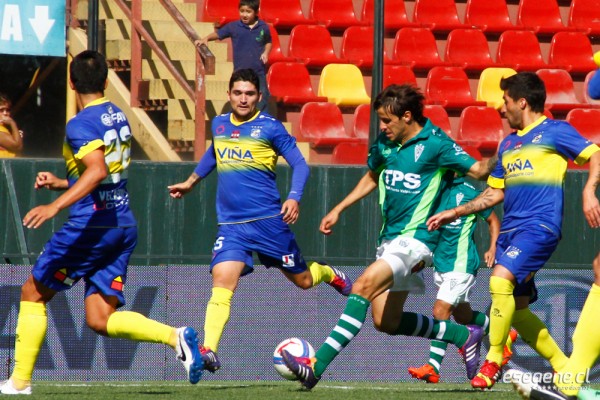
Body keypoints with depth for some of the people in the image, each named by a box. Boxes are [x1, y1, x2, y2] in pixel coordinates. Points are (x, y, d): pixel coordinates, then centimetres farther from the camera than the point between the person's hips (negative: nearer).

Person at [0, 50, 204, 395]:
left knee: (33, 293, 10)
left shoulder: (80, 125, -12)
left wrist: (55, 206, -34)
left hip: (92, 225, -8)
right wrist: (61, 183, 28)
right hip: (124, 227, 8)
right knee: (100, 319, 4)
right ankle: (175, 336, -17)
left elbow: (97, 171, -29)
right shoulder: (118, 116, 15)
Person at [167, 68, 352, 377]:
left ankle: (331, 275, 47)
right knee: (222, 281, -19)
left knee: (302, 280, 12)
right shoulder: (218, 125, 9)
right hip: (231, 225, 3)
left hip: (268, 220, -3)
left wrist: (294, 198, -21)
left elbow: (299, 164, -5)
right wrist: (191, 182, 39)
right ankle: (208, 350, -27)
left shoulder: (270, 128, -5)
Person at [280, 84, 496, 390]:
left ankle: (317, 366, -32)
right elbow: (372, 177, 26)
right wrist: (338, 210, 23)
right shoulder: (384, 143, 8)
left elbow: (478, 170, -12)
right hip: (389, 238, 9)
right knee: (386, 322, 9)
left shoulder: (435, 144, -11)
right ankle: (464, 336, 25)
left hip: (414, 238, -9)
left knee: (364, 286, -26)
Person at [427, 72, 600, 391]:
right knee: (516, 309, 5)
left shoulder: (554, 132, 0)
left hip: (539, 226, -8)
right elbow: (495, 193, 27)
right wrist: (455, 212, 22)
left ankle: (493, 361, -19)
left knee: (500, 279, -26)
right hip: (510, 230, 9)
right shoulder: (508, 144, 21)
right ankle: (564, 367, 17)